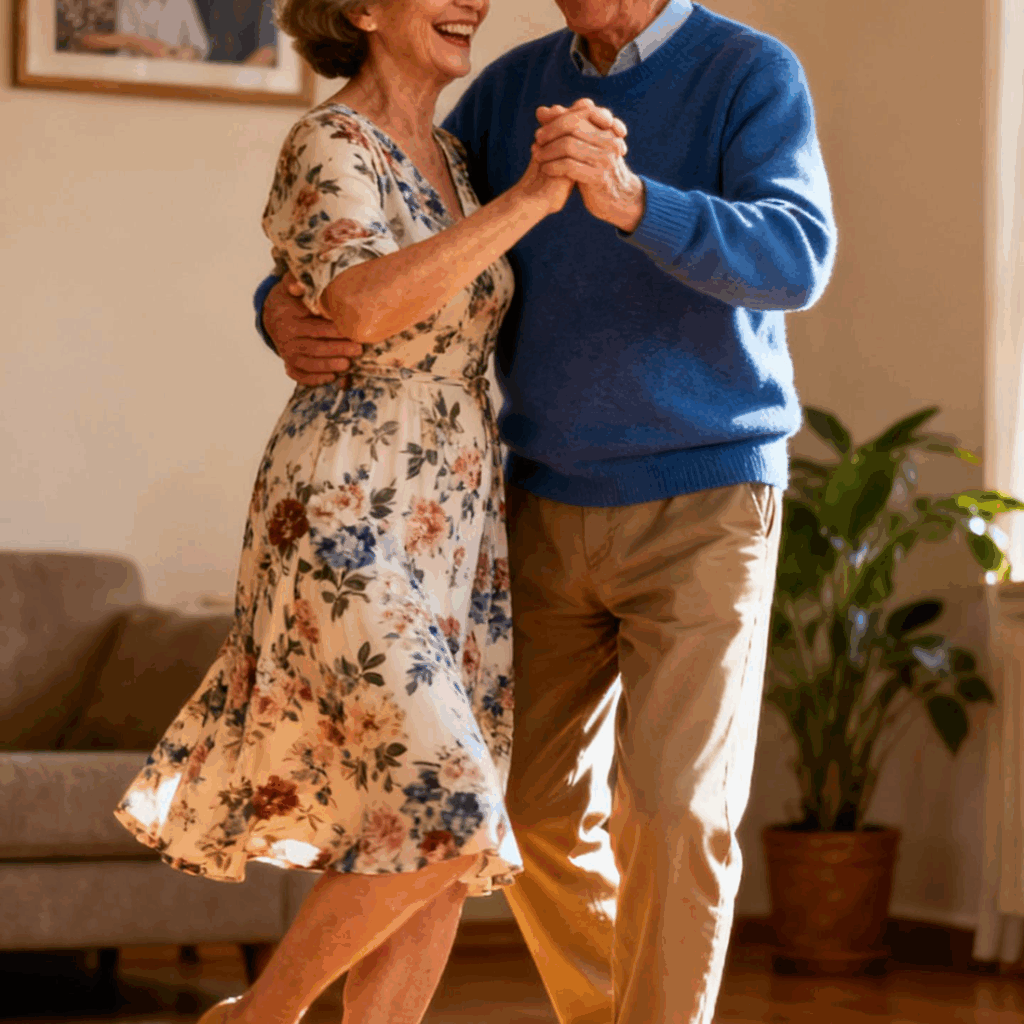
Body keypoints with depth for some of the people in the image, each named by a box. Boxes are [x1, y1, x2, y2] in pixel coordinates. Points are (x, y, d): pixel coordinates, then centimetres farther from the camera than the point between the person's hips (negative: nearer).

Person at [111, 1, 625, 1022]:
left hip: (457, 530, 8)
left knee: (447, 847, 4)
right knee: (441, 821, -14)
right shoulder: (329, 146, -10)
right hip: (351, 527, -8)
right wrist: (529, 199, -27)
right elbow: (366, 304, -29)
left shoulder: (449, 159, 16)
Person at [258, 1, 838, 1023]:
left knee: (673, 812, -13)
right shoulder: (512, 88, 4)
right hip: (550, 508, 5)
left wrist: (630, 199, -43)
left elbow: (796, 259, -26)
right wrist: (285, 308, -14)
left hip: (703, 505, -5)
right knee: (540, 811, 8)